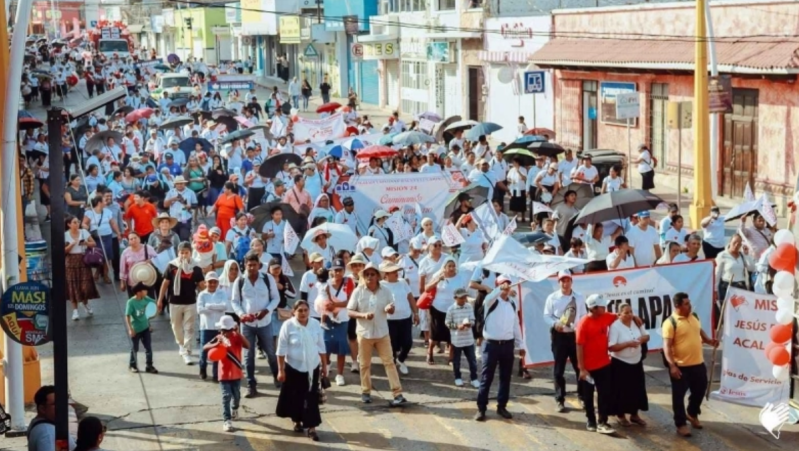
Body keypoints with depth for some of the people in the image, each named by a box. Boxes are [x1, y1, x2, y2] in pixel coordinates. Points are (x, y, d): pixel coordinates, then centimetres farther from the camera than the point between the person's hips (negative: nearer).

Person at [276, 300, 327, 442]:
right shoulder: (288, 325, -12)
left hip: (312, 367, 2)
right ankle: (297, 421, 31)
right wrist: (281, 370, -9)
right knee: (295, 396, 9)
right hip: (293, 367, -2)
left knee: (312, 397, -2)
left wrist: (324, 366, 8)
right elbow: (281, 350, -8)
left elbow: (321, 347, 7)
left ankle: (311, 427, 1)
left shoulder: (315, 324, -2)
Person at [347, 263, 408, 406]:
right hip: (364, 333, -1)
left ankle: (398, 393, -4)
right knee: (365, 364, 9)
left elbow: (392, 309, 8)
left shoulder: (385, 291, -1)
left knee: (389, 362, -2)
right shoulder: (358, 292, -6)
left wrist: (390, 308, -18)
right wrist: (363, 315, -23)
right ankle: (366, 392, 24)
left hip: (382, 333, 1)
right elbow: (349, 312, -5)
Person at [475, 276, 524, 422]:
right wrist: (501, 289, -52)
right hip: (492, 344, -5)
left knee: (505, 377, 10)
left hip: (508, 344, 5)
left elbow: (516, 325, 16)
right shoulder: (492, 301, -7)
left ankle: (501, 406, 21)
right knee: (486, 377, -2)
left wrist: (520, 345, 15)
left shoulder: (513, 303, 9)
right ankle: (481, 408, 2)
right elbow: (489, 298, -34)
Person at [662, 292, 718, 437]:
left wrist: (709, 340, 3)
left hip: (698, 363, 7)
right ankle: (681, 424, 14)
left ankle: (692, 414, 42)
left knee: (699, 390, 19)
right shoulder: (671, 322, -17)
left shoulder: (694, 317, 6)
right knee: (679, 395, 3)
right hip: (681, 366, -7)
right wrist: (672, 365, -28)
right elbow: (667, 346, -20)